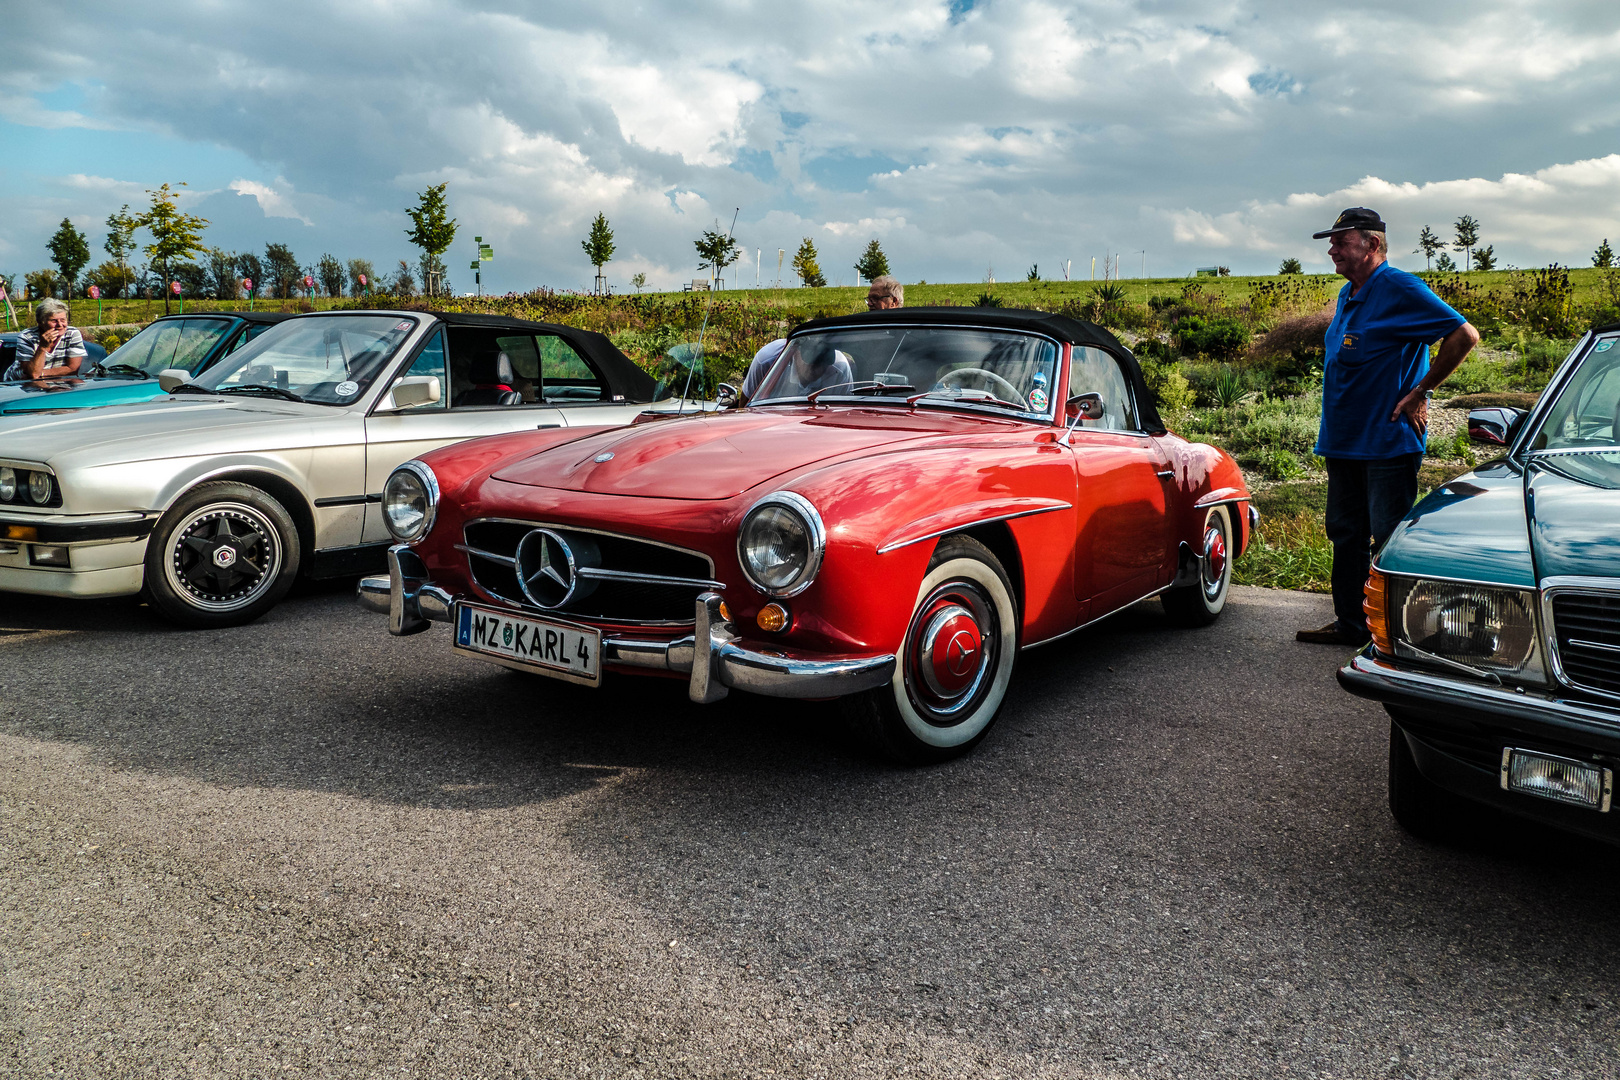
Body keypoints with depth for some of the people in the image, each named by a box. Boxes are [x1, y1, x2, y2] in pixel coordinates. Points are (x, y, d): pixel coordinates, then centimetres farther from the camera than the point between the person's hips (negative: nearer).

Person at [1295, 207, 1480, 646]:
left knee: (1389, 543, -4)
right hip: (1343, 442, 9)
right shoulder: (1348, 295, 14)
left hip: (1388, 442, -9)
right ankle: (1350, 624, 24)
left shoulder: (1400, 289, -12)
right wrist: (1334, 433, 16)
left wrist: (1419, 393, -13)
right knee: (1347, 536, 14)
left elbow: (1465, 335, -16)